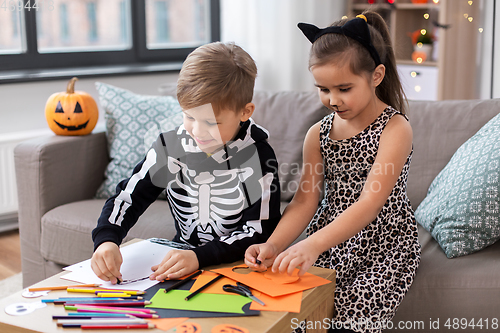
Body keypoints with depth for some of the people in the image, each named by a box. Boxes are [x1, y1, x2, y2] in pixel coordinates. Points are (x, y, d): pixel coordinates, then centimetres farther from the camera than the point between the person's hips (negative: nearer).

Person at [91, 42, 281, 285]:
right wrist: (106, 239, -20)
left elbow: (260, 231, -15)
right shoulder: (169, 146, -3)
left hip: (239, 268, -2)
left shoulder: (257, 157, -14)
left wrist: (199, 256, -27)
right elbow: (127, 198, 1)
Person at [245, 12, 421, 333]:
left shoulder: (395, 128, -14)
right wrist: (273, 245, -19)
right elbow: (306, 201, 0)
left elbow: (370, 203, -24)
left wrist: (312, 245, -37)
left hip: (383, 246, -4)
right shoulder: (318, 134, 4)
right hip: (328, 240, 5)